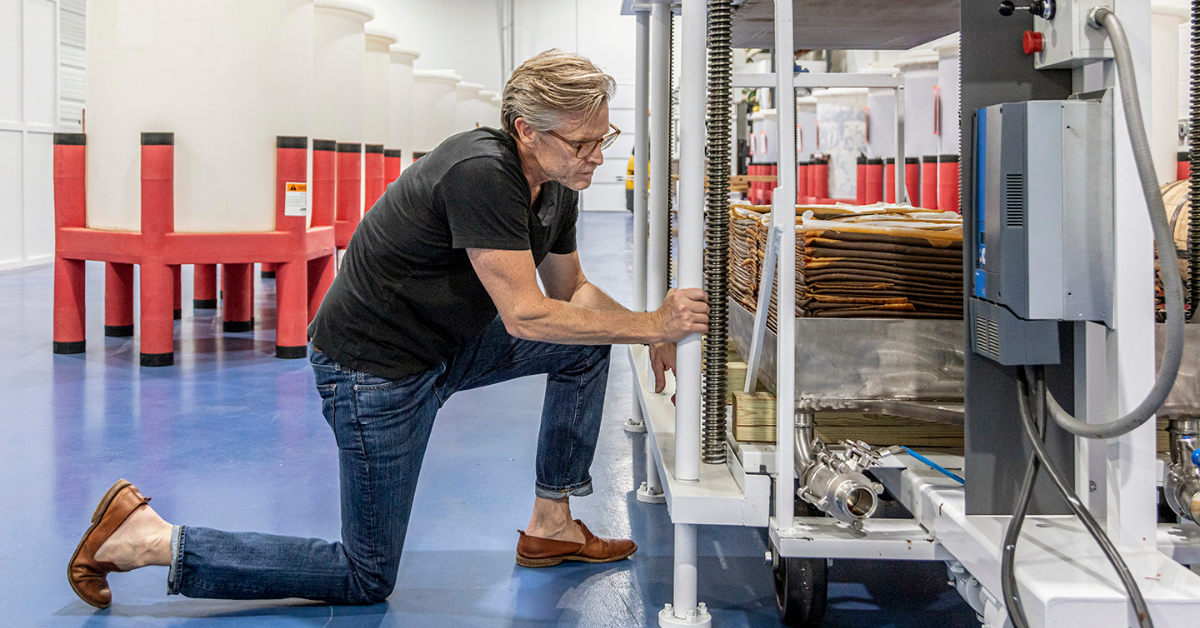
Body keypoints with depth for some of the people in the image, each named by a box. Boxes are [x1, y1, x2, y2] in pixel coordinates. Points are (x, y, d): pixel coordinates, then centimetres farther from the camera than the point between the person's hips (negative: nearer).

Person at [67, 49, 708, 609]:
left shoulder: (556, 188, 1)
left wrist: (648, 330, -1)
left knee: (586, 344, 4)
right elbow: (524, 315, -29)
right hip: (374, 366, -9)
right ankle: (147, 538, 3)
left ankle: (551, 524, 15)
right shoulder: (480, 173, -29)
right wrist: (649, 326, -23)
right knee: (367, 579, -1)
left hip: (446, 344, 9)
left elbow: (570, 289, 16)